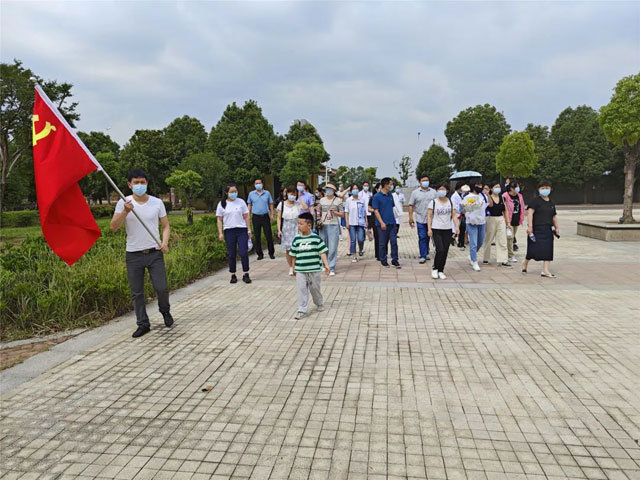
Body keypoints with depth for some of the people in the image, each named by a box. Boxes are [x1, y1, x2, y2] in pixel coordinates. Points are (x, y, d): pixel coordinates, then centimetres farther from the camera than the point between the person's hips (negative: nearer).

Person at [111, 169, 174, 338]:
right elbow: (113, 227, -7)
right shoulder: (123, 203, 0)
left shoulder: (157, 202, 3)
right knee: (136, 292, 6)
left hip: (154, 253, 0)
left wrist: (165, 242, -10)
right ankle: (143, 324, 21)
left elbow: (165, 226, 7)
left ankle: (165, 311, 29)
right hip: (133, 254, 0)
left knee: (162, 288, -2)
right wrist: (125, 212, -21)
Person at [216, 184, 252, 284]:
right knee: (231, 254, 5)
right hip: (229, 231, 0)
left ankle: (245, 274, 3)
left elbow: (246, 217, 8)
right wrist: (221, 233, -2)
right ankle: (233, 275, 16)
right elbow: (219, 220, 5)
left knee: (243, 252, -7)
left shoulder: (241, 202, 6)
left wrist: (249, 230, 5)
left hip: (242, 230, 0)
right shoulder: (222, 204, 4)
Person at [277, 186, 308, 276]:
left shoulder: (298, 203, 0)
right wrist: (279, 230, -3)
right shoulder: (282, 204, 2)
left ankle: (293, 268, 0)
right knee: (287, 250, 7)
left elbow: (306, 208, -21)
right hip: (285, 229, 1)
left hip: (295, 228, -1)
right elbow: (279, 218, 4)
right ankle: (290, 267, 21)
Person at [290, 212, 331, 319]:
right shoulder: (297, 239, 0)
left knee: (315, 288, 14)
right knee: (302, 289, 0)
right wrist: (293, 268, 10)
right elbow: (294, 255, 7)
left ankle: (319, 304, 38)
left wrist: (326, 265, -13)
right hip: (300, 270, 1)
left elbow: (322, 252, -5)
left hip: (314, 270, -1)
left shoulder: (316, 238, -6)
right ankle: (302, 310, 8)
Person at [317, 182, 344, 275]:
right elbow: (319, 213, 19)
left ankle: (331, 268, -3)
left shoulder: (338, 200, 2)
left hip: (334, 226, -3)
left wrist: (335, 212, -15)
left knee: (333, 248, -7)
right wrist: (318, 220, 2)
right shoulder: (322, 200, 11)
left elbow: (342, 215, 2)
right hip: (323, 226, 3)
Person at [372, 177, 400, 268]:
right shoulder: (377, 196, -7)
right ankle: (383, 260, 17)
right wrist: (382, 223, -17)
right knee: (383, 243, 4)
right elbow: (376, 211, -10)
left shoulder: (390, 195, 10)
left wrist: (393, 219, 13)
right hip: (382, 224, -5)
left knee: (394, 241, 2)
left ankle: (394, 260, 10)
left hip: (392, 223, 5)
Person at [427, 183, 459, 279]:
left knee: (445, 251, 3)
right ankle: (434, 268, 6)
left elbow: (454, 215, 7)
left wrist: (456, 226, -6)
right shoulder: (433, 202, 0)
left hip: (447, 230, 3)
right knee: (440, 250, -15)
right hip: (436, 229, -3)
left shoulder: (450, 202, 9)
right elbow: (429, 216, -1)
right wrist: (429, 229, -10)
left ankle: (441, 271, 16)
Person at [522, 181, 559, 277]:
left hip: (548, 229, 7)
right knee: (534, 248, -4)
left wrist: (557, 227, 21)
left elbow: (554, 216, 23)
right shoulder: (535, 201, -6)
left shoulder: (551, 203, 16)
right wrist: (529, 226, -24)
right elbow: (530, 212, -16)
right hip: (537, 229, -6)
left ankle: (545, 270, 3)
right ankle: (525, 263, 22)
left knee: (548, 250, 1)